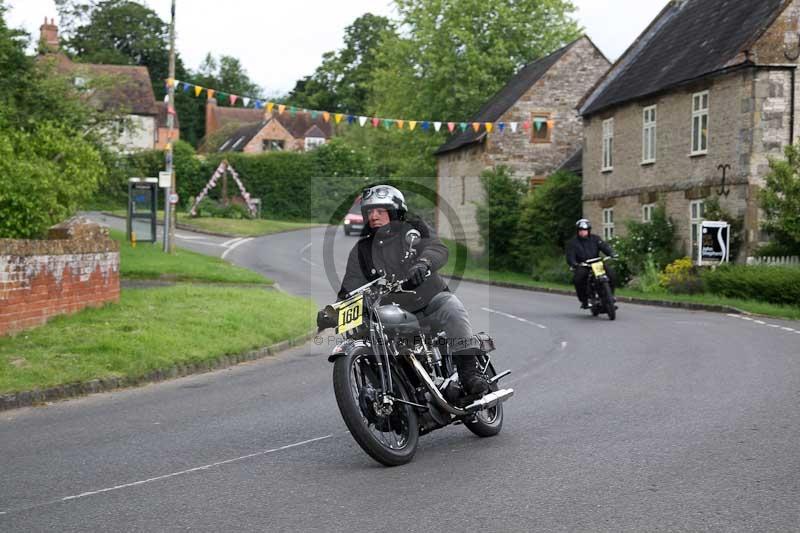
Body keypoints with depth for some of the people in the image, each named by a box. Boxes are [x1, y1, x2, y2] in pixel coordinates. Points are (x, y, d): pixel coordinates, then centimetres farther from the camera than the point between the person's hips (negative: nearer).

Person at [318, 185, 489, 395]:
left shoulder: (415, 230, 4)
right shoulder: (361, 251, 11)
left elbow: (438, 248, -15)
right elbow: (350, 289, 8)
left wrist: (423, 263, -39)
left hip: (432, 299, -3)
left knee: (453, 311, -32)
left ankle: (470, 369, -33)